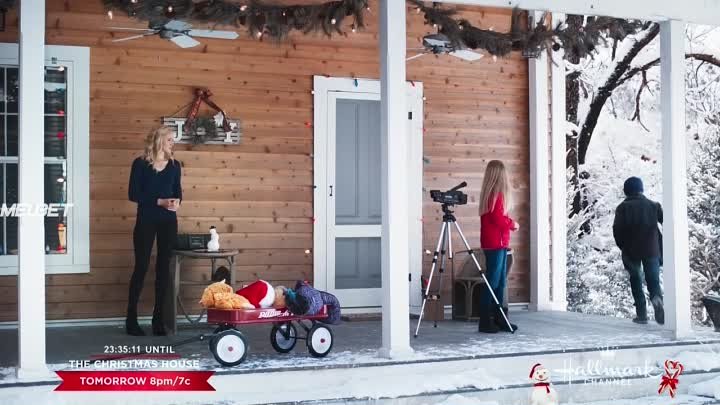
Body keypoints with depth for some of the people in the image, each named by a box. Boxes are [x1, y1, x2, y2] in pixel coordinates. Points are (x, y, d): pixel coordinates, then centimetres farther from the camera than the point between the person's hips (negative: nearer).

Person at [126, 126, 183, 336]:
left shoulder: (174, 165, 8)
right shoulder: (140, 164, -4)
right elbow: (133, 194, -9)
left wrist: (177, 201, -9)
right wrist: (159, 201, -18)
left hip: (168, 221, 4)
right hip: (146, 221, -4)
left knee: (163, 268, 4)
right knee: (141, 267, -1)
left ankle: (158, 318, 11)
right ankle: (131, 319, 7)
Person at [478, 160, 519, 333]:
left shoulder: (490, 192, 14)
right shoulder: (497, 193, -13)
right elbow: (499, 219, -18)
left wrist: (509, 223, 8)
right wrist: (513, 224, -2)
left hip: (499, 243, 9)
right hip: (495, 243, -9)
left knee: (500, 282, 11)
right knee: (493, 282, -6)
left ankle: (499, 319, 16)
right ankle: (485, 322, -3)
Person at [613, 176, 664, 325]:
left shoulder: (623, 207, 0)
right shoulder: (653, 205, 4)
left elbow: (617, 229, -9)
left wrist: (623, 246, 4)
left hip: (631, 250, -1)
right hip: (652, 250, 1)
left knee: (636, 281, 10)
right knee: (653, 279, 7)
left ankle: (642, 314, 5)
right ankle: (657, 297, -25)